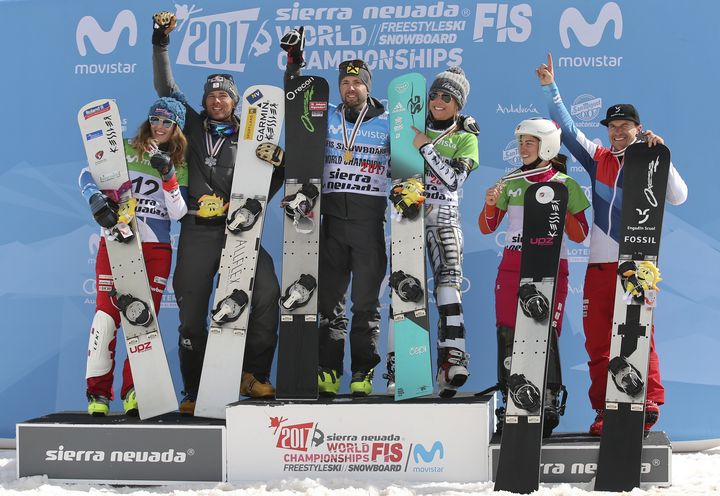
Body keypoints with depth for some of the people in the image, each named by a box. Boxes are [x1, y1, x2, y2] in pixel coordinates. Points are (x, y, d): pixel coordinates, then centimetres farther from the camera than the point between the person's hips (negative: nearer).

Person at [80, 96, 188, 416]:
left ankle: (134, 392, 10)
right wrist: (96, 199, -18)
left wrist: (167, 175, -13)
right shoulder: (125, 150, 6)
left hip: (156, 249, 2)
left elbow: (177, 214, 0)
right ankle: (98, 393, -1)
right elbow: (88, 174, 2)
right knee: (107, 313, -8)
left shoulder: (180, 167, 10)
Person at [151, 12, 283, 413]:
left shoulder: (248, 138, 11)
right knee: (192, 312, 1)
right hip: (197, 232, 1)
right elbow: (166, 88, 10)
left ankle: (254, 375, -5)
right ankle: (194, 392, 11)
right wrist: (161, 43, 4)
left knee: (267, 293, -18)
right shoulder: (193, 127, 13)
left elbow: (276, 171, 15)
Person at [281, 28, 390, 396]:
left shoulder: (387, 123, 6)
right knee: (330, 297, 3)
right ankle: (328, 374, 8)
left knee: (366, 300, 0)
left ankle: (363, 375, 5)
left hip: (369, 219, -2)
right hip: (332, 217, 2)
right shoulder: (326, 118, 11)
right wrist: (294, 60, 3)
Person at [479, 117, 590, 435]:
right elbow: (487, 228, 13)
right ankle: (511, 405, 9)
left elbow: (580, 235, -1)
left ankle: (549, 407, 0)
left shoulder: (565, 184, 1)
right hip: (512, 266, 3)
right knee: (508, 334, 0)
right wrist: (490, 205, -6)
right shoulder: (511, 182, 10)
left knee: (545, 335, -9)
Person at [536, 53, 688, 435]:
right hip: (599, 266, 4)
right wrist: (550, 88, 9)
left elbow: (678, 197, -11)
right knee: (597, 341, 5)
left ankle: (649, 408, -2)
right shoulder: (598, 159, 12)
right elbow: (568, 129, 15)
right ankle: (604, 411, 12)